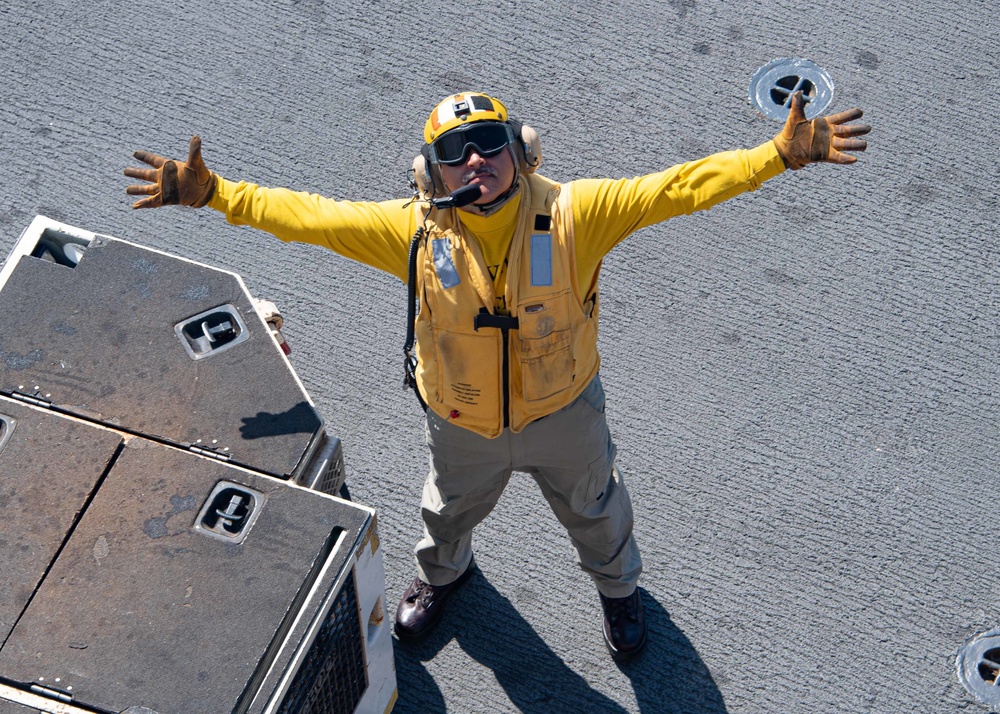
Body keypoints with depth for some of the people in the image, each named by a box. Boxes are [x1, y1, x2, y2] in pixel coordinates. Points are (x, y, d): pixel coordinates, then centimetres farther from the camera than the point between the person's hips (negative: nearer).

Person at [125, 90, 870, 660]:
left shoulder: (571, 214, -26)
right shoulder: (415, 230, -23)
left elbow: (674, 188, -29)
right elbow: (310, 215, -18)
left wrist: (780, 153, -38)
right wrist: (214, 192, -23)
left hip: (565, 413, -1)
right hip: (462, 425, 1)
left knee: (594, 509, 27)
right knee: (450, 509, 31)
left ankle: (618, 586, 62)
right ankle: (442, 572, 68)